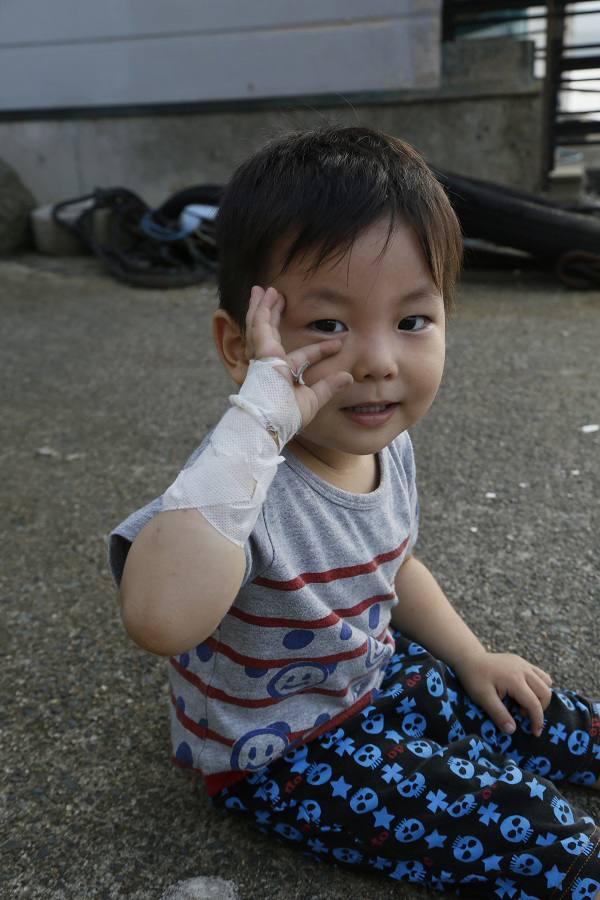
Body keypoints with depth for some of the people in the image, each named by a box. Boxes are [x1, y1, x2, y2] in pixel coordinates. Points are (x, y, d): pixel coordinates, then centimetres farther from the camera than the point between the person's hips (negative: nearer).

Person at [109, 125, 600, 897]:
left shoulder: (384, 445, -10)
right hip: (278, 755, -7)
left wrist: (472, 658, 7)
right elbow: (162, 620, -57)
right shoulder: (246, 482, -35)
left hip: (374, 676, 7)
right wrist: (258, 422, -54)